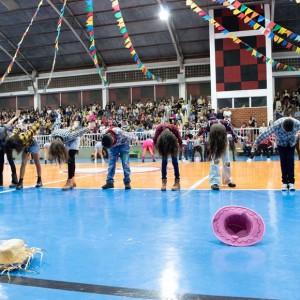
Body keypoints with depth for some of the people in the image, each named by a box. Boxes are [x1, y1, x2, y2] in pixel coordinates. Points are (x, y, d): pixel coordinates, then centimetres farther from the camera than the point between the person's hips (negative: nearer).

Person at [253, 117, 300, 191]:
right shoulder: (276, 126, -36)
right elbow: (265, 134, -23)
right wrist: (257, 142, -13)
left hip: (291, 143, 1)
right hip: (281, 143, -1)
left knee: (290, 161, -6)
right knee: (283, 162, -4)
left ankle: (291, 182, -1)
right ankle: (285, 182, 3)